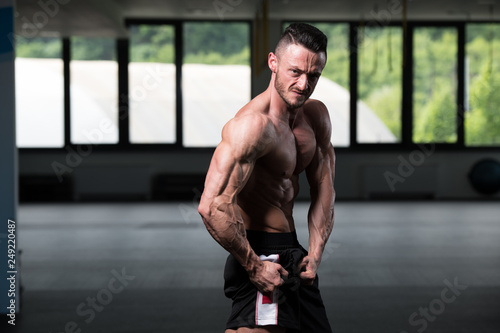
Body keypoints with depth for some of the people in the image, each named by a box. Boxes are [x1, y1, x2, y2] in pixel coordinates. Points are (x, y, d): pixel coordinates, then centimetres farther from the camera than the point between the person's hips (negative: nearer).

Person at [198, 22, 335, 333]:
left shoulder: (316, 116, 5)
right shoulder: (254, 124, -24)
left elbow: (324, 190, 11)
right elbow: (212, 207, -31)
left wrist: (315, 254, 0)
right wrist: (253, 265, -24)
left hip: (290, 252, 9)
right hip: (260, 255, -9)